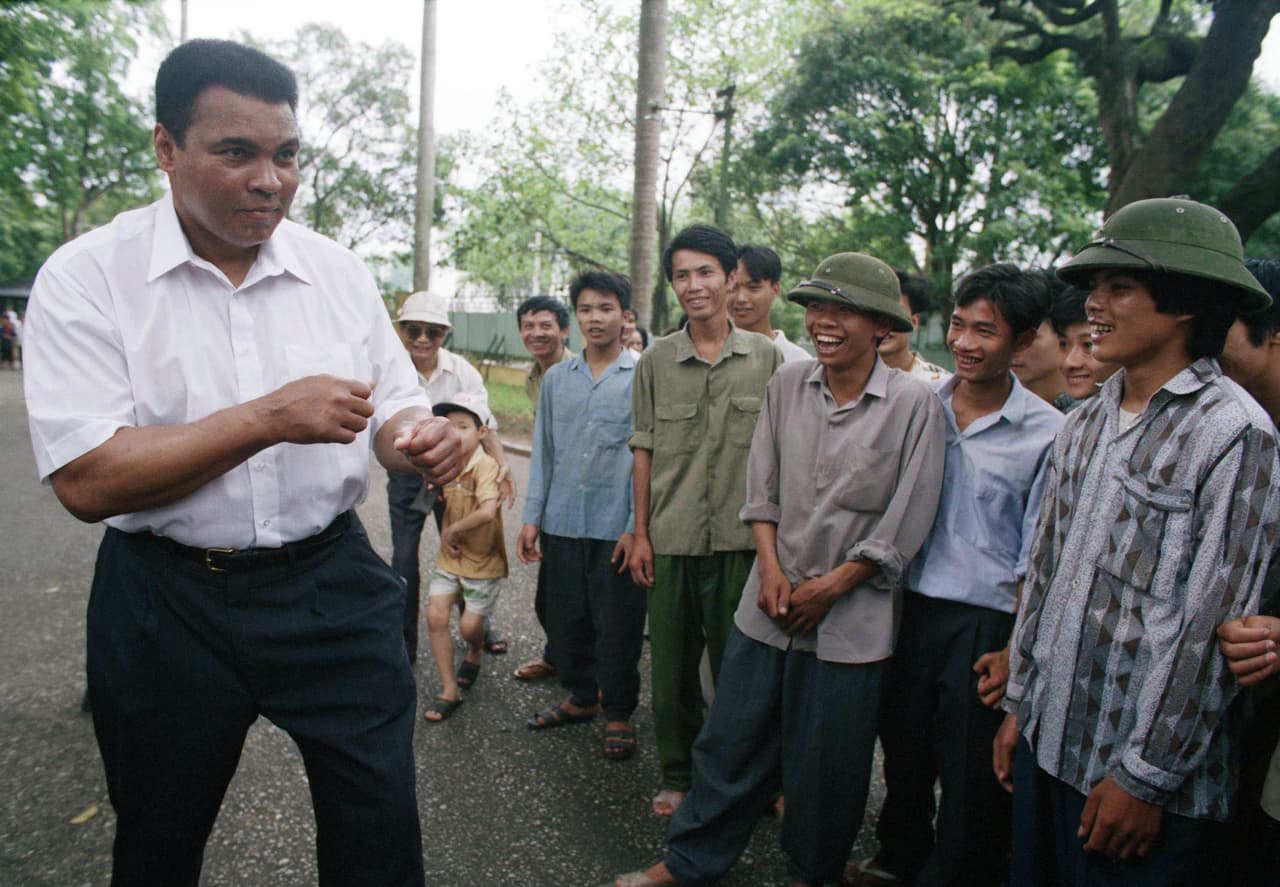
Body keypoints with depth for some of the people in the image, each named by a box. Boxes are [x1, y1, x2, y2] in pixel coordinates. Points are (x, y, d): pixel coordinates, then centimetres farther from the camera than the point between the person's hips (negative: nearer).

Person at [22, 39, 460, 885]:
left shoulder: (340, 272, 1)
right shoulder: (87, 278, -9)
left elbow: (392, 411, 7)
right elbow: (85, 481, -17)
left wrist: (421, 439, -17)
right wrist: (268, 418, -25)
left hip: (333, 589, 2)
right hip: (170, 604, -1)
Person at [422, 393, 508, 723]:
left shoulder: (486, 465, -22)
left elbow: (487, 511, -36)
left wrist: (452, 530, -22)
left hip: (483, 561, -5)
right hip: (449, 558, 6)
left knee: (469, 626, -1)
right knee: (435, 616, -6)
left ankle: (474, 655, 37)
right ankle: (449, 690, 8)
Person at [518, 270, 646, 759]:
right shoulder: (556, 379, 10)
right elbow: (543, 452, 12)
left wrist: (638, 526, -11)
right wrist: (532, 517, 7)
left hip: (616, 526, -4)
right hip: (562, 523, 4)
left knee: (617, 625, 6)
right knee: (566, 618, 14)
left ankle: (619, 713, 24)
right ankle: (581, 696, 34)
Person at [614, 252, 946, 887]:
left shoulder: (913, 405, -10)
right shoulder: (787, 385, 1)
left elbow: (905, 526, -8)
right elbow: (761, 489, 6)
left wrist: (828, 587, -8)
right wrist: (770, 568, -4)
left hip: (850, 616, -2)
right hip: (770, 603, 3)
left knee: (825, 763, 12)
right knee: (731, 739, 11)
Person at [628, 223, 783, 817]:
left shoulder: (766, 358, 1)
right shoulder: (656, 361, 3)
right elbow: (644, 451, 6)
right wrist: (641, 533, 4)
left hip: (740, 540, -1)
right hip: (671, 540, 1)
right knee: (672, 666, 11)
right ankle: (676, 775, 30)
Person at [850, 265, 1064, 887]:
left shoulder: (1047, 433, -9)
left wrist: (1015, 650, -8)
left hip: (983, 623, -3)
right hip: (909, 605, 4)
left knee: (970, 774, 10)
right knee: (902, 748, 19)